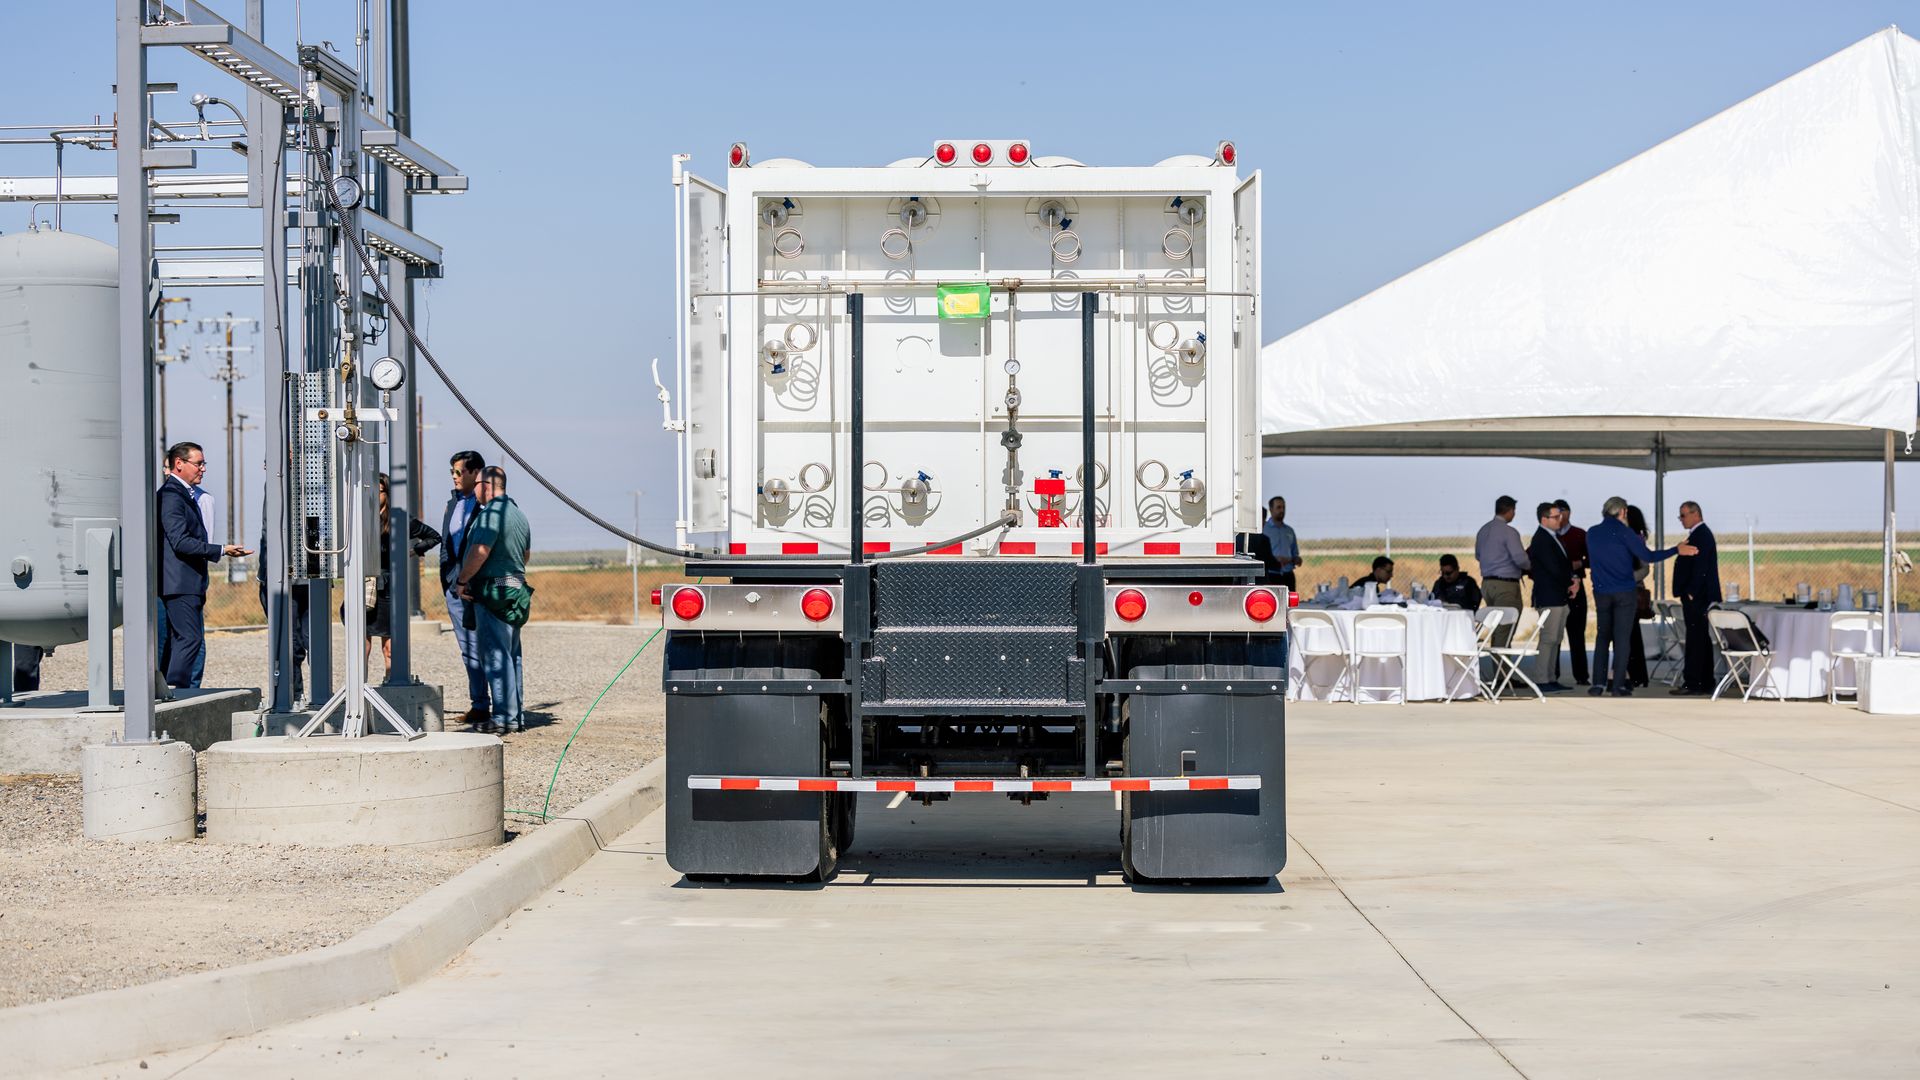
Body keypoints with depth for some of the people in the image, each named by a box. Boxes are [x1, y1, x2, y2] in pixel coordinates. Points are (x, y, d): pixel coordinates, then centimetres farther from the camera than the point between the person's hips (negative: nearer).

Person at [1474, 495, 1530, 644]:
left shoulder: (1483, 531, 10)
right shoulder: (1509, 532, -14)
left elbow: (1478, 556, 22)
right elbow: (1520, 559, -19)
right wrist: (1530, 566, 1)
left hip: (1487, 583, 8)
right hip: (1506, 585, -8)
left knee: (1495, 628, 14)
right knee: (1505, 631, -5)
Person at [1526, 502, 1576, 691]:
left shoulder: (1554, 537, 17)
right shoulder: (1541, 540, -14)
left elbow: (1565, 564, 18)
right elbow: (1554, 569, -19)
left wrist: (1573, 580, -1)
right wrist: (1570, 583, -4)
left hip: (1560, 596, 10)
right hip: (1549, 597, -10)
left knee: (1555, 639, 11)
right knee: (1548, 638, -10)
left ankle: (1551, 679, 15)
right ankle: (1541, 680, -8)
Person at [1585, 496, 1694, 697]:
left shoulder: (1592, 533, 6)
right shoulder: (1624, 532, -8)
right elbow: (1647, 557, -10)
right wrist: (1677, 550, -3)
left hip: (1601, 593, 4)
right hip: (1624, 593, -4)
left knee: (1602, 637, 10)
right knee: (1622, 638, -1)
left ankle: (1599, 682, 2)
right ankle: (1618, 685, -4)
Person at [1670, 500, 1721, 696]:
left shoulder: (1701, 535, -14)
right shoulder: (1700, 534, 18)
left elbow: (1700, 568, -21)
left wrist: (1691, 593, -21)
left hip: (1696, 598, -11)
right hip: (1699, 597, 11)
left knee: (1695, 639, -9)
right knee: (1702, 639, 12)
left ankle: (1692, 683, -9)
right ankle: (1705, 683, 15)